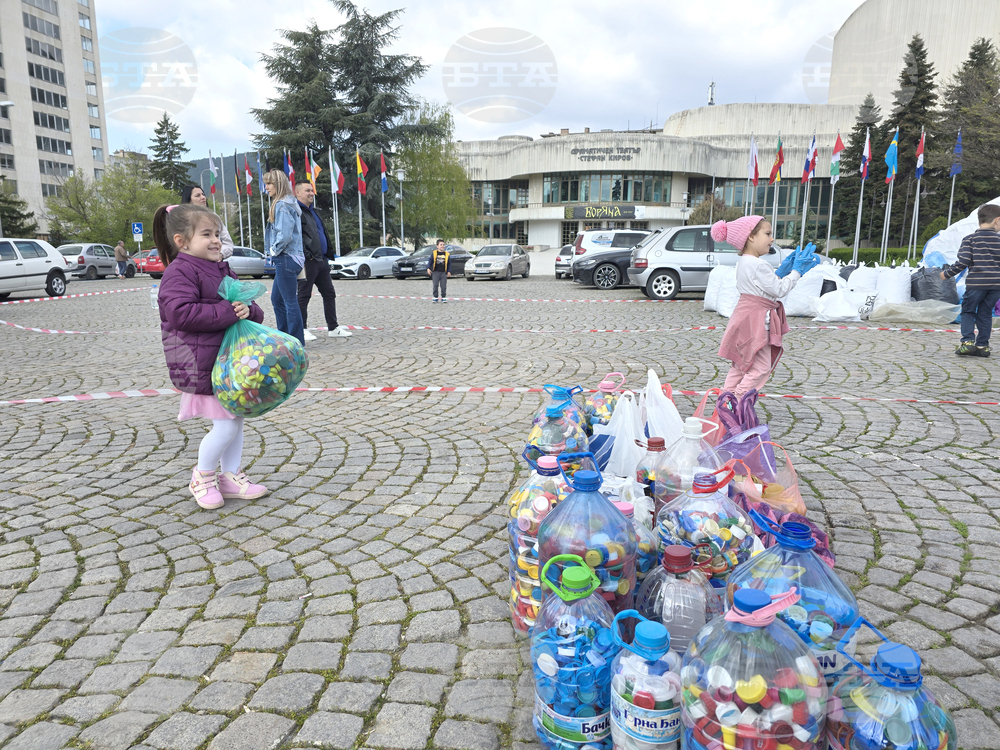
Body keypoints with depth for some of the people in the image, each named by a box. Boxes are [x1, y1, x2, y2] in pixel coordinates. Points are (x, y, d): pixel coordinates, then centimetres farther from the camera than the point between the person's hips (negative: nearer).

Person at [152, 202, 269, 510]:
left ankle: (230, 476, 29)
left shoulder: (224, 271, 15)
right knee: (226, 425, -7)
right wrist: (227, 312, -23)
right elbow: (180, 313, -25)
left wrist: (247, 310, -9)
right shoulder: (180, 272, -10)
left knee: (235, 419, 14)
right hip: (203, 365, -9)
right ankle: (203, 477, 16)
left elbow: (255, 311, 16)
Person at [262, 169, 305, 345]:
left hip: (286, 258, -11)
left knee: (290, 301, -5)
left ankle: (297, 342, 0)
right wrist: (274, 252, 15)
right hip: (286, 259, 11)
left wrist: (274, 250, -9)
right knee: (276, 299, 17)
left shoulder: (282, 205, -14)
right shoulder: (289, 203, 17)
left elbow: (285, 235, -23)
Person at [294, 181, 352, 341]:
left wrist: (329, 252, 17)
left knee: (329, 294, 10)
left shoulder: (313, 211, 22)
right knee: (303, 296, -1)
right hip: (308, 261, -9)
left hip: (321, 260, 9)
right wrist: (306, 254, -21)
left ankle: (333, 328, 16)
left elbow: (323, 233, 26)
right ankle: (302, 330, 6)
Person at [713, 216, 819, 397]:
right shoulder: (759, 265, -19)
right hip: (755, 321, -10)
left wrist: (781, 271, 11)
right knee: (761, 367, -4)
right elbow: (779, 290, -15)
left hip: (746, 319, 10)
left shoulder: (743, 262, 12)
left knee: (740, 366, 16)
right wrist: (796, 271, -6)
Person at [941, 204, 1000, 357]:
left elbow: (962, 262, -10)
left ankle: (967, 341, -5)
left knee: (968, 311, 10)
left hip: (976, 283, -3)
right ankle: (982, 345, 14)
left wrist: (947, 274, 2)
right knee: (985, 313, 12)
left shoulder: (970, 239, -4)